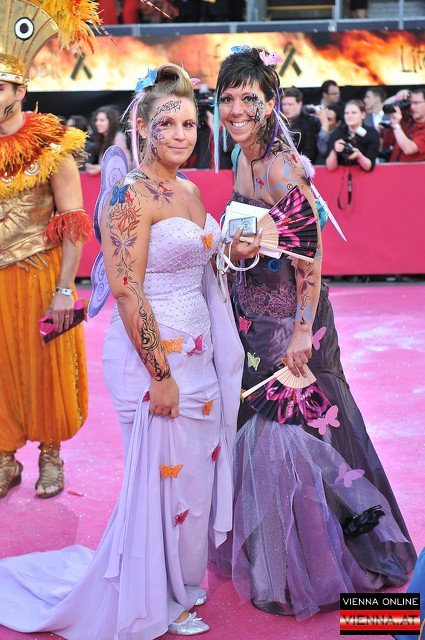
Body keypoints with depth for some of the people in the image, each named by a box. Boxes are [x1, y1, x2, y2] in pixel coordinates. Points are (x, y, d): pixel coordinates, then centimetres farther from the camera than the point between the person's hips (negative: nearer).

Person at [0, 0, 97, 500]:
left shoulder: (51, 148, -9)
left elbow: (74, 225, -11)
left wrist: (64, 290, -16)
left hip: (40, 279, -3)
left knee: (45, 365, 9)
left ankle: (50, 455, 27)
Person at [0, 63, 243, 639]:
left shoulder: (189, 191, 11)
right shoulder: (130, 194, -16)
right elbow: (126, 291, -21)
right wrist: (161, 374, -20)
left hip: (196, 351, 8)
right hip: (151, 354, -8)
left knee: (196, 468, 17)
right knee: (161, 472, 5)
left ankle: (180, 579, 39)